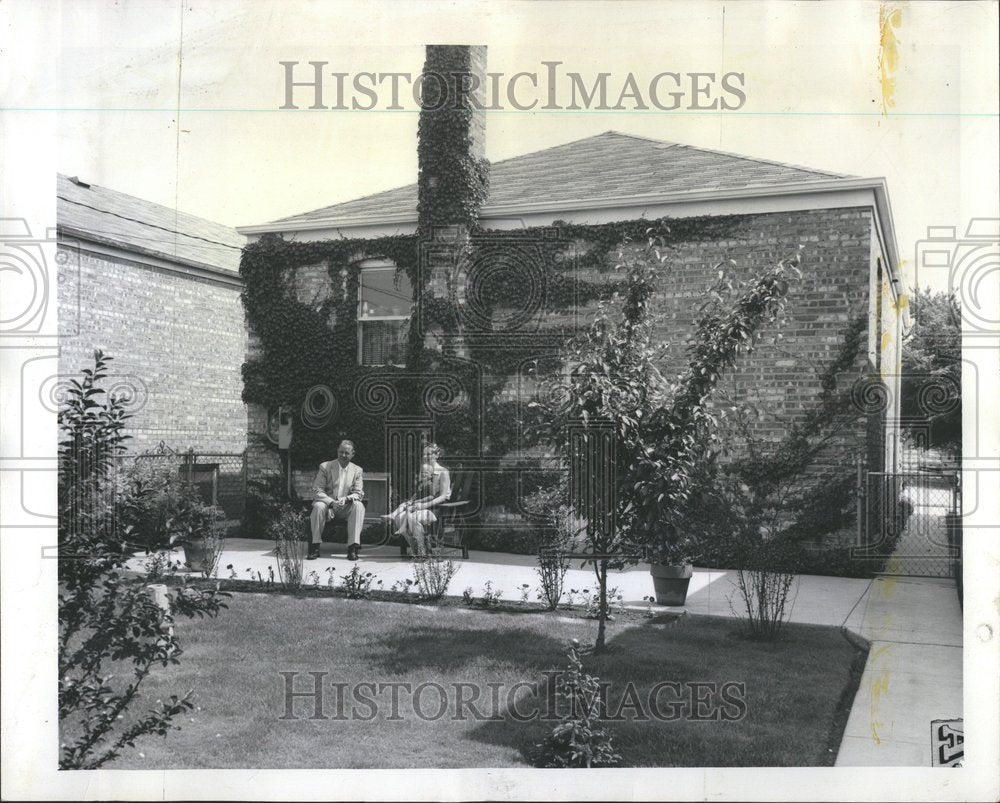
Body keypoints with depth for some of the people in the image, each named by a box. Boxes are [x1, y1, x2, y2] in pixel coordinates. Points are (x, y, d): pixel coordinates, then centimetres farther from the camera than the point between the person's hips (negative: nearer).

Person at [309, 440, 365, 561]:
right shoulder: (325, 467, -1)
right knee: (318, 506, -34)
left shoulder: (357, 471, 5)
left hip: (346, 508, 1)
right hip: (328, 505, -1)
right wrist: (332, 502, -24)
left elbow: (359, 494, -1)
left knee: (358, 506, -30)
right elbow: (316, 490, -7)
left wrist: (346, 499, -24)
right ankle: (315, 546, -25)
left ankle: (353, 547, -32)